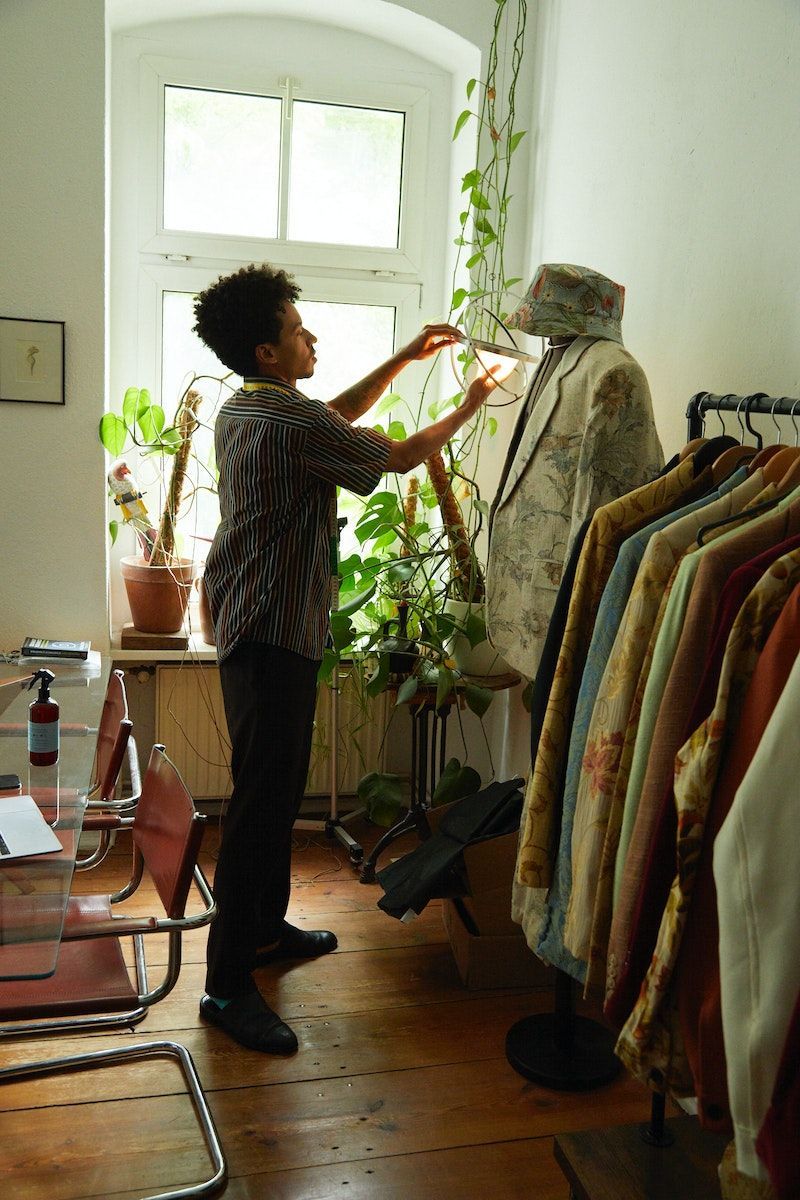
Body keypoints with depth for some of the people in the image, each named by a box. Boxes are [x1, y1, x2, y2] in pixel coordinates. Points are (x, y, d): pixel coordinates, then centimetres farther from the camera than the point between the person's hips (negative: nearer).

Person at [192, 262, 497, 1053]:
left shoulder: (241, 409, 11)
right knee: (262, 799, -7)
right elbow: (400, 456, -7)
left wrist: (407, 357, 22)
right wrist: (469, 406, 9)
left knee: (276, 787, 19)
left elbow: (337, 413, 25)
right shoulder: (290, 422, -19)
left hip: (253, 625, 10)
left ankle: (264, 928, 33)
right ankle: (228, 984, 0)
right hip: (275, 634, -10)